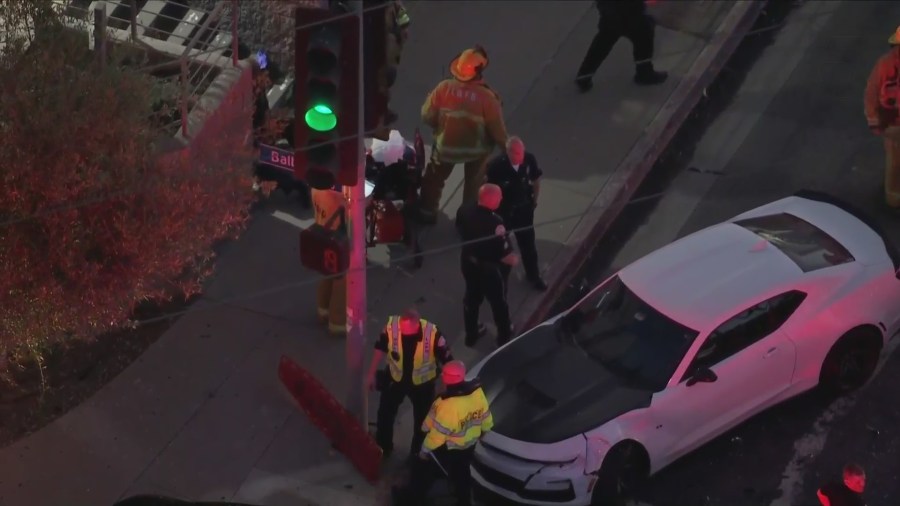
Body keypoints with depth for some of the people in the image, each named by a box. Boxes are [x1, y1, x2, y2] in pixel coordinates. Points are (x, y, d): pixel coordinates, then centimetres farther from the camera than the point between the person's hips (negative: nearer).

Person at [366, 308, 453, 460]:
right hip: (395, 379, 2)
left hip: (422, 383, -2)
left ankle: (418, 454, 45)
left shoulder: (432, 334, -34)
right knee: (385, 414, 20)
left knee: (422, 420, 19)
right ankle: (382, 447, 48)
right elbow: (380, 348, -8)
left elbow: (446, 360, -20)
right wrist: (372, 374, 2)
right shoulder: (392, 326, -28)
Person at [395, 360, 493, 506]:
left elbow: (437, 434, -28)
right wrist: (483, 431, 19)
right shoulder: (477, 391, -19)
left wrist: (425, 450, -11)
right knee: (461, 473, 29)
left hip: (446, 449, -6)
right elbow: (486, 419, -3)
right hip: (469, 445, 6)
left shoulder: (448, 406, -39)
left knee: (425, 471, 20)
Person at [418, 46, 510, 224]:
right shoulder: (487, 97, -27)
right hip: (476, 148, -1)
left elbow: (427, 116, -13)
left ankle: (427, 211, 43)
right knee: (474, 183, 26)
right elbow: (497, 129, -18)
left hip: (446, 145, 1)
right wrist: (504, 144, 1)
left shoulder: (444, 88, -23)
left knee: (435, 177, 29)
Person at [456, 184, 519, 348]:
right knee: (498, 302, 21)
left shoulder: (465, 213, -17)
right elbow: (505, 255, -30)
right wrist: (514, 259, -8)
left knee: (471, 297, 27)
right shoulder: (495, 223, -38)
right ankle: (504, 336, 44)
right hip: (490, 268, -6)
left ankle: (471, 334, 47)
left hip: (468, 263, 6)